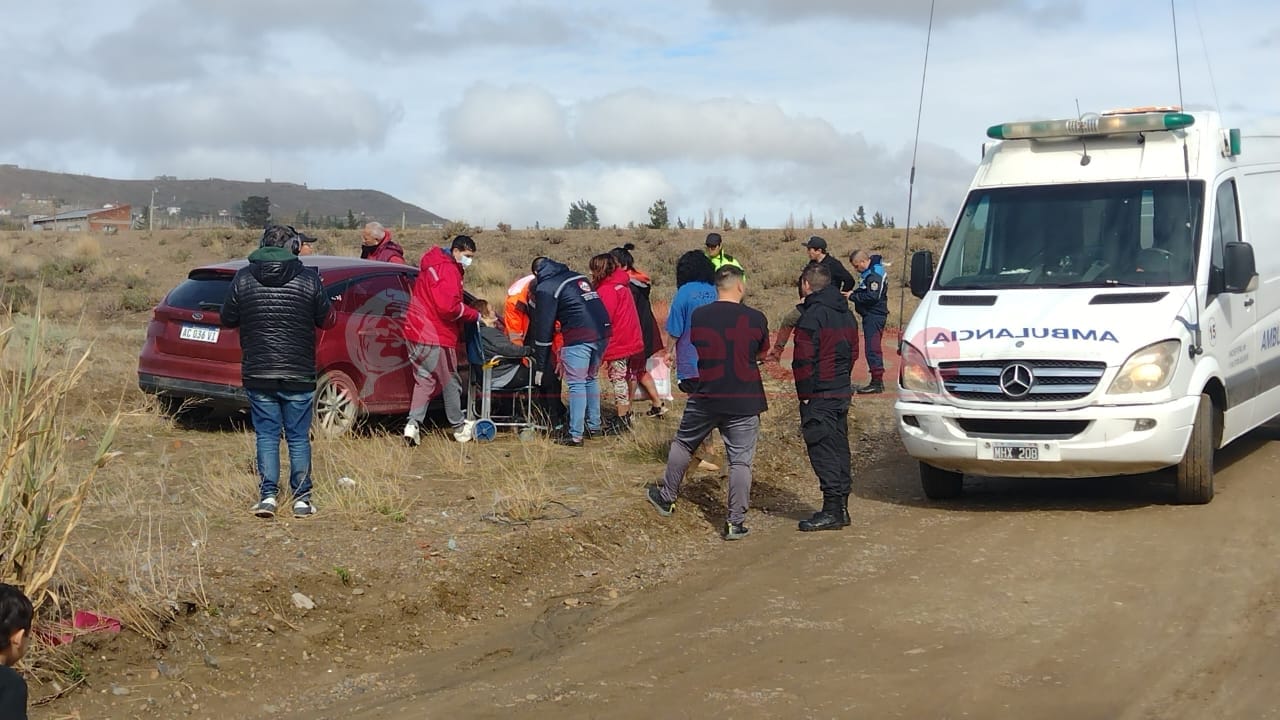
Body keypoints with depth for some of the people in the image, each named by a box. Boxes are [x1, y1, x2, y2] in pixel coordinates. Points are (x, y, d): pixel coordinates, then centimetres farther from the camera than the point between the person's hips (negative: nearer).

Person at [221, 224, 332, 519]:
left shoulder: (243, 278, -2)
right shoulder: (309, 278, -6)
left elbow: (227, 319, 5)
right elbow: (325, 320, 2)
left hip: (258, 373, 1)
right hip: (299, 374, -1)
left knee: (266, 435, 9)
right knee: (298, 437, 8)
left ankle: (267, 496, 4)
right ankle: (301, 499, 10)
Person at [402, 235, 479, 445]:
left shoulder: (432, 264, 17)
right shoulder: (448, 270, -15)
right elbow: (449, 307, -25)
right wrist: (475, 315, -12)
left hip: (416, 333, 9)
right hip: (436, 337, -9)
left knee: (424, 380, 11)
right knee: (450, 382, 5)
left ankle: (414, 423, -2)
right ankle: (459, 427, 16)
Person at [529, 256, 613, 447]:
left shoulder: (545, 288, 3)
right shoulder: (578, 278, 23)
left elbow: (543, 328, 2)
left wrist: (540, 366, 7)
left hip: (579, 337, -7)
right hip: (602, 331, 7)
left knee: (576, 384, 0)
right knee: (591, 379, 21)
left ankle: (575, 435, 0)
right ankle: (594, 426, 29)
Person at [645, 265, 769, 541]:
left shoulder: (699, 316, -4)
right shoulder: (755, 318, -8)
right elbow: (762, 352, 7)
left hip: (705, 398, 2)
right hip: (744, 401, -2)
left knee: (683, 444, 22)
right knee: (740, 460, 3)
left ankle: (666, 497, 35)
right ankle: (736, 522, 3)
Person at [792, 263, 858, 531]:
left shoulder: (812, 316, -15)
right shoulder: (846, 314, 14)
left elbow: (804, 360, -17)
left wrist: (805, 394, -11)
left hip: (819, 397, -9)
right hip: (842, 393, 9)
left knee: (823, 452, -6)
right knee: (839, 448, 13)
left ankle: (832, 511, -6)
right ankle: (841, 507, 17)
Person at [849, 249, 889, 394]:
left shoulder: (874, 275, -17)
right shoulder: (868, 273, 15)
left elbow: (872, 297, -24)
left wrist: (852, 296, -16)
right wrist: (854, 294, 4)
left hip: (875, 316, -11)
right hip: (870, 316, 11)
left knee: (872, 349, -11)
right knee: (874, 348, 14)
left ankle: (877, 383, -10)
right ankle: (877, 382, 20)